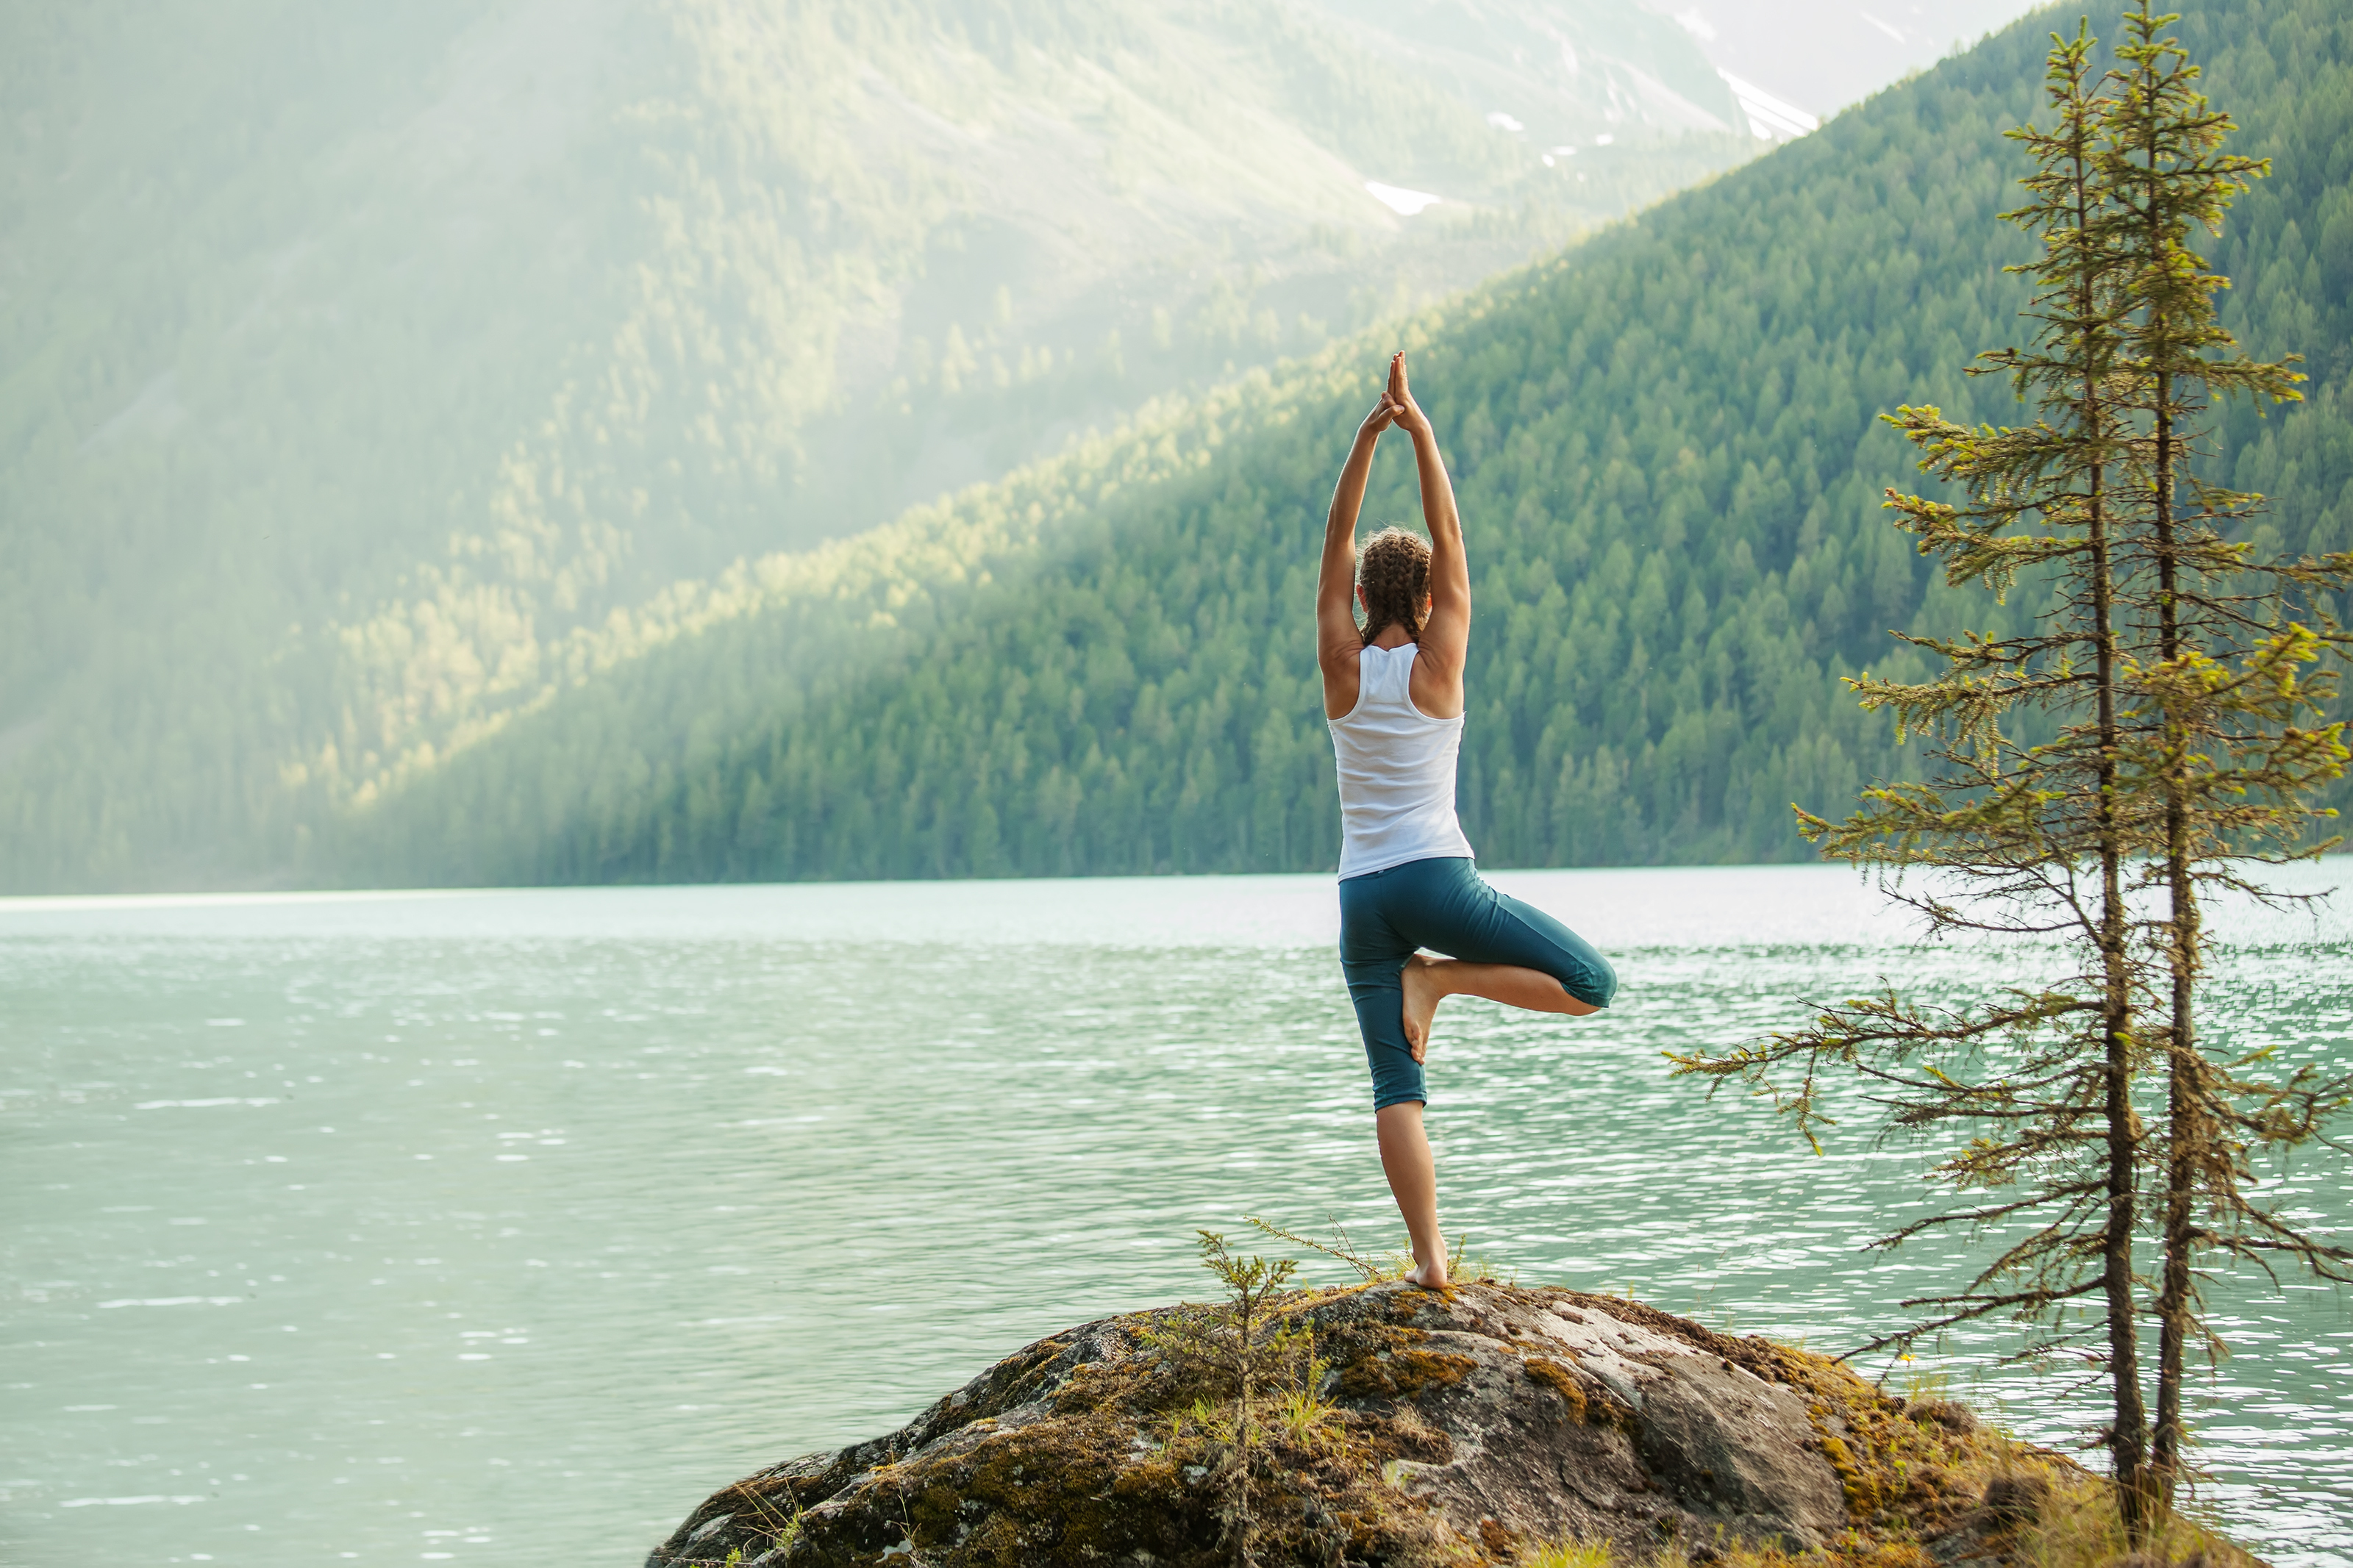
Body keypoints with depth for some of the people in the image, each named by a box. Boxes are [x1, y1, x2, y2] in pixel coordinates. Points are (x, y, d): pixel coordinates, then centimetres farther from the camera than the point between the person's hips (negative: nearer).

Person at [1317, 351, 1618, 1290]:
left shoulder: (1343, 667, 4)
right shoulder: (1436, 664, -2)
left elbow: (1335, 546, 8)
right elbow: (1449, 537, 1)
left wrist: (1369, 434, 5)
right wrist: (1419, 431, 3)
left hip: (1362, 893, 4)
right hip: (1436, 878, -4)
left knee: (1396, 1090, 2)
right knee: (1591, 984, 6)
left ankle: (1429, 1258, -8)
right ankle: (1434, 979, -7)